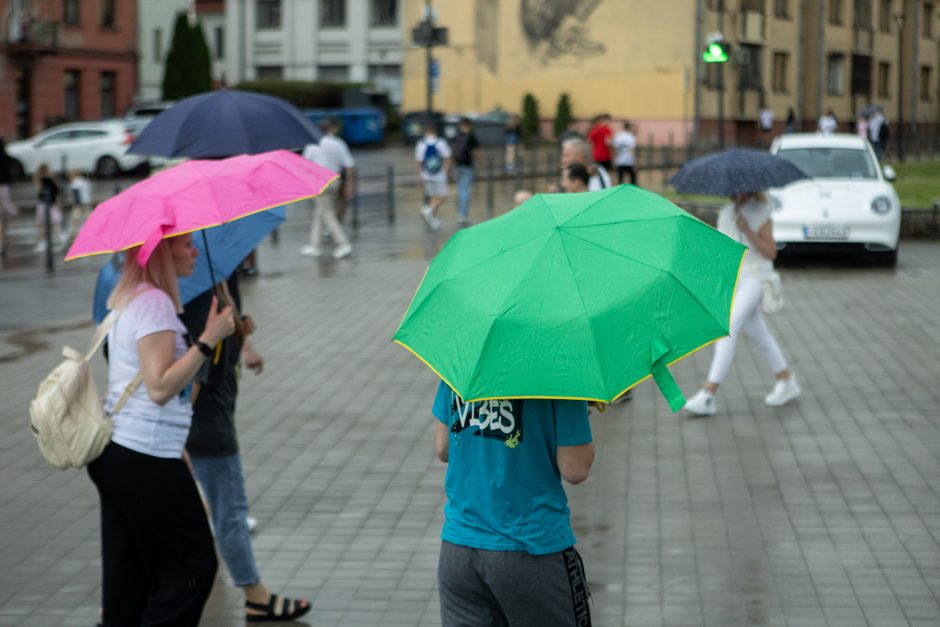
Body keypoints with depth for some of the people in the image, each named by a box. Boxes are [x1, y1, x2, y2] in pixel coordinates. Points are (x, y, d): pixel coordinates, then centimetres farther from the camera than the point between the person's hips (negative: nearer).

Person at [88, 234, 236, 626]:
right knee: (194, 564, 0)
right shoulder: (155, 302, -16)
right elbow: (160, 387, -21)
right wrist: (209, 340, -21)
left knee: (128, 571, 12)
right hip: (146, 460, -10)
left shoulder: (126, 297, 14)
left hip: (115, 453, 10)